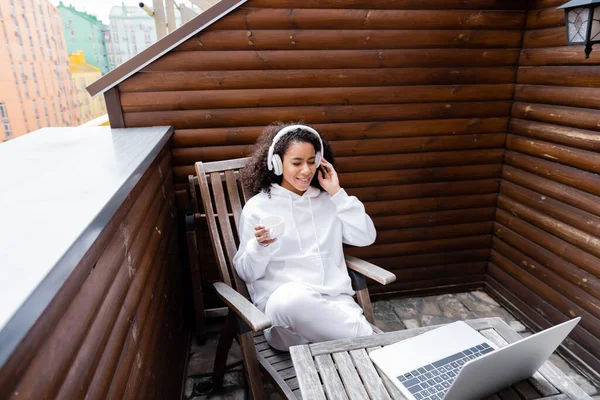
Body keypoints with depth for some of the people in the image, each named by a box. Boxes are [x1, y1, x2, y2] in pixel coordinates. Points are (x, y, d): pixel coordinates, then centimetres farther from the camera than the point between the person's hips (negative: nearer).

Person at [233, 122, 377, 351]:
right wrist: (259, 245, -19)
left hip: (335, 300, 2)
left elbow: (366, 238, 6)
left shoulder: (328, 200, 13)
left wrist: (337, 194, 2)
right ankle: (366, 336, -18)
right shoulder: (257, 206, 2)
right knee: (292, 297, -38)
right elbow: (246, 272, 3)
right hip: (282, 304, -1)